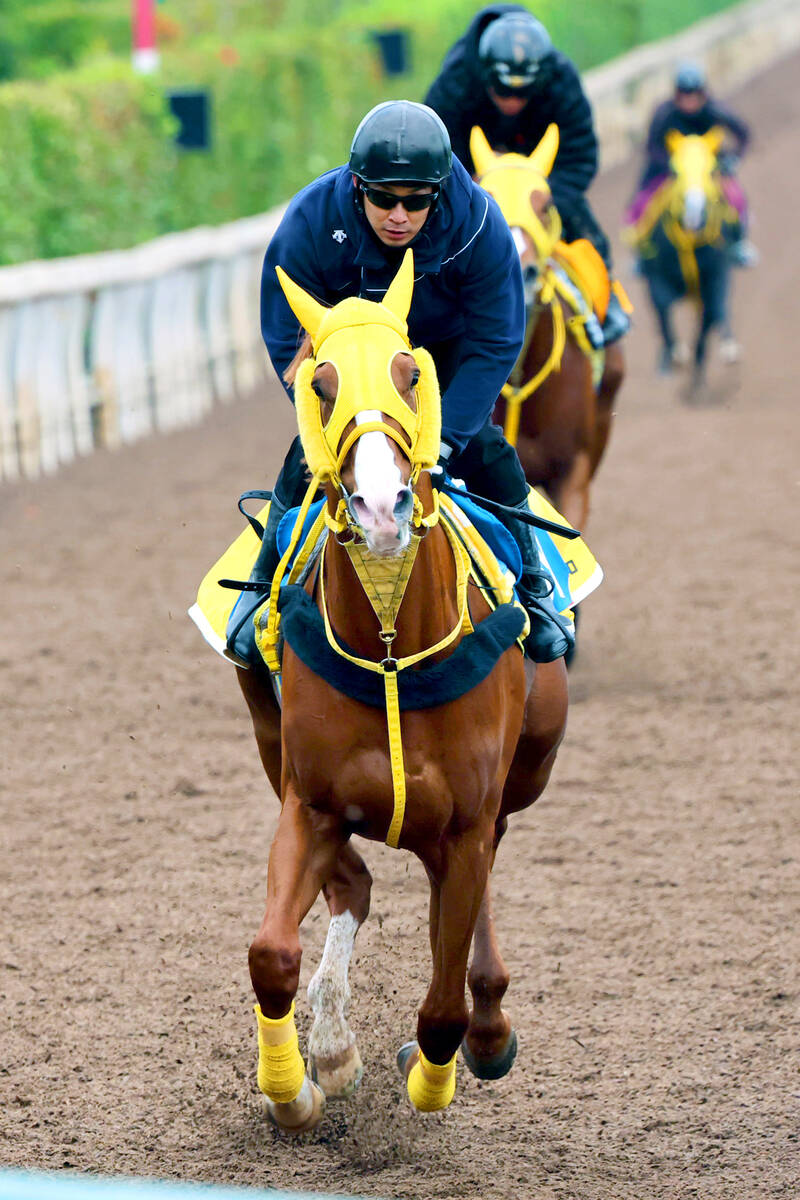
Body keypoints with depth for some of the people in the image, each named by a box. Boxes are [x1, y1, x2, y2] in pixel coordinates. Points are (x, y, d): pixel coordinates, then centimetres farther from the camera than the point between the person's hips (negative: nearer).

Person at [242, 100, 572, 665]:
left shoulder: (479, 225, -35)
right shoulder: (310, 223, -35)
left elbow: (495, 342, -25)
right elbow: (287, 339, -24)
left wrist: (446, 435, -34)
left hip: (447, 347, 0)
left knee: (479, 445, -15)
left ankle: (532, 584, 6)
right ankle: (266, 585, 8)